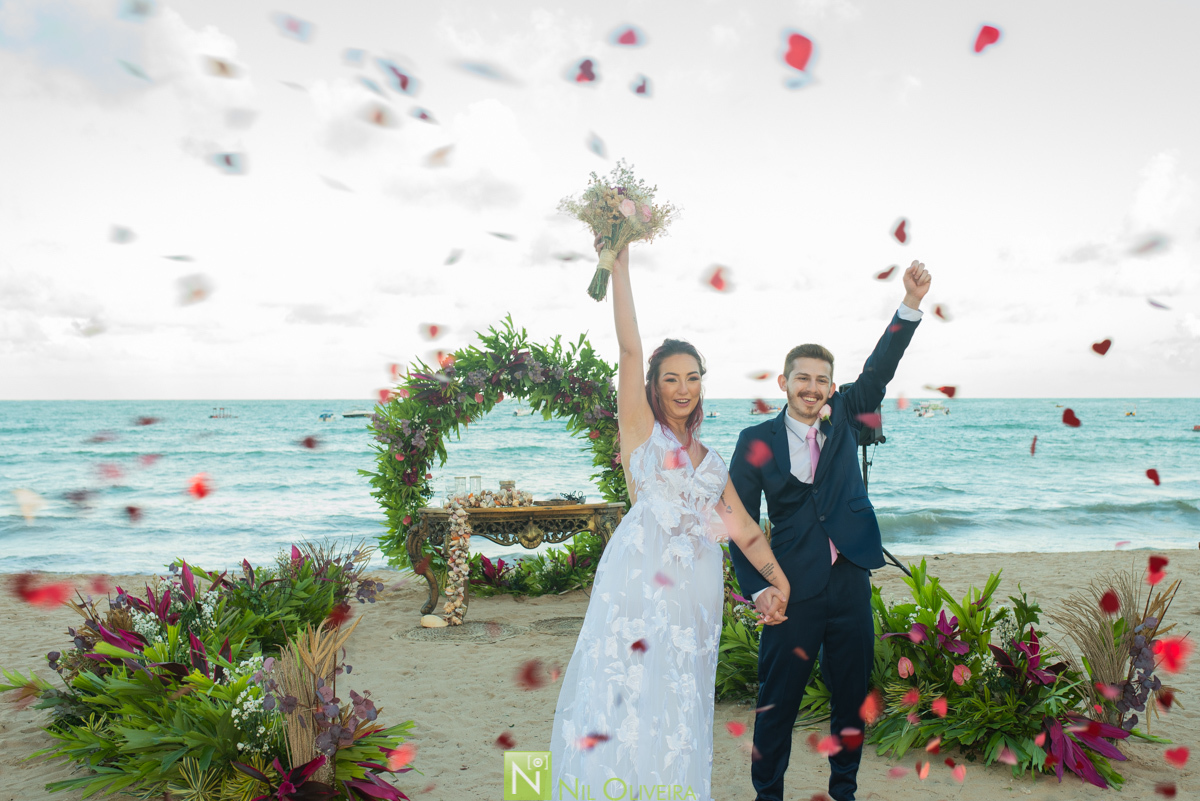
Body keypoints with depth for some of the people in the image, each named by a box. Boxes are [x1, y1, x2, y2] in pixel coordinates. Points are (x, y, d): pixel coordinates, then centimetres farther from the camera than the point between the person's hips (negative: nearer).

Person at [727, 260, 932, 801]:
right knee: (778, 700, 4)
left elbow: (879, 371, -7)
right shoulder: (757, 441, -2)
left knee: (851, 696, 13)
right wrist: (757, 588, -13)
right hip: (794, 588, -3)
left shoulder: (843, 419, 7)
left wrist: (911, 305, -20)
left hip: (851, 582, 3)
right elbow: (741, 521, -2)